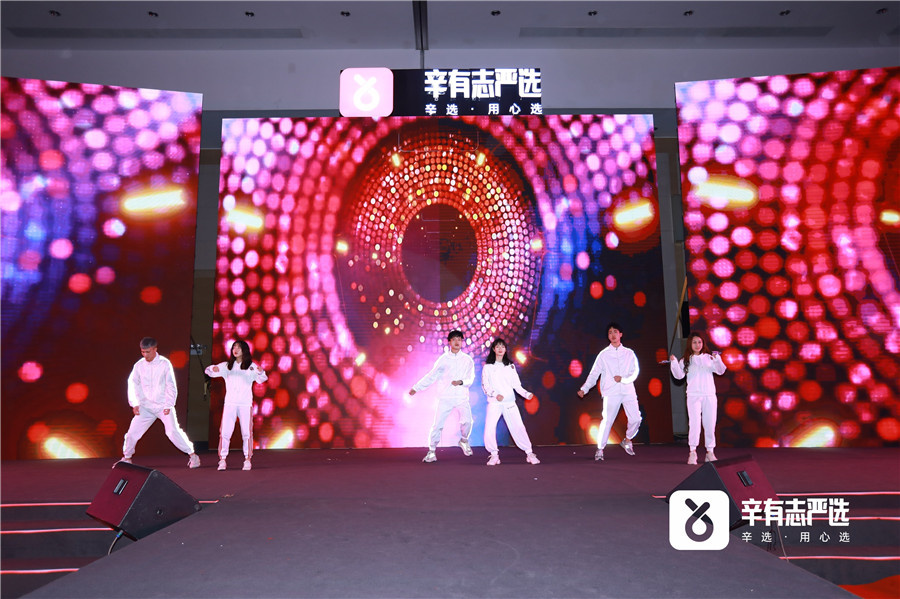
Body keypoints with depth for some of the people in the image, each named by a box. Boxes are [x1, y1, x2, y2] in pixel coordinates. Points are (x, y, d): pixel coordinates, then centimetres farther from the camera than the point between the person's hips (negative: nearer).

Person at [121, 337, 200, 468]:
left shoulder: (165, 364, -7)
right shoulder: (139, 365, 2)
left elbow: (171, 386, -6)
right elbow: (133, 384, 7)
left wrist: (169, 406, -10)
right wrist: (134, 404, -3)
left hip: (163, 406, -4)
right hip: (145, 406, 4)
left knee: (173, 431, -15)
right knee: (132, 432, 4)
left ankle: (192, 455, -5)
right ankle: (127, 458, 29)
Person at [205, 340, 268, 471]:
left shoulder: (251, 366, 7)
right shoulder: (227, 366, 12)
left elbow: (262, 379, -6)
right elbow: (209, 370, 3)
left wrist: (261, 372, -30)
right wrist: (213, 369, -21)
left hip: (246, 403, -1)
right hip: (230, 402, 1)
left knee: (247, 432, 0)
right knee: (225, 432, -5)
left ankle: (247, 460, 8)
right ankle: (222, 460, 2)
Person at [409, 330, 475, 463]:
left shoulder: (467, 359, 6)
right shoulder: (443, 359, 6)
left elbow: (471, 378, 4)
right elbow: (431, 376, 10)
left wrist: (461, 382, -17)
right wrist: (416, 387, 8)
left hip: (462, 397, 0)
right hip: (446, 397, 0)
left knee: (467, 421, -18)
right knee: (438, 424, -6)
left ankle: (464, 441, 11)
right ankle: (431, 451, 9)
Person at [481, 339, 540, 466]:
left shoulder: (510, 366, 13)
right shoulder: (488, 366, 6)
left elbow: (516, 384, 12)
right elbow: (485, 385, 1)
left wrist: (526, 394, -4)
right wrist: (495, 394, -16)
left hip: (510, 402, 1)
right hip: (494, 403, -1)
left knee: (518, 427, -5)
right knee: (489, 429, -11)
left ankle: (529, 453, 5)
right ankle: (494, 455, 6)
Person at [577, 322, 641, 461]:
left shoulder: (629, 353, 12)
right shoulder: (603, 354, 8)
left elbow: (635, 372, 6)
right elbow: (594, 374, 6)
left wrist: (623, 379, -13)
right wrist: (584, 389, -6)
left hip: (628, 391, 2)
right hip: (611, 392, -2)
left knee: (636, 419, -5)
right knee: (607, 420, -9)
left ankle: (627, 441, 23)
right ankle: (600, 449, 3)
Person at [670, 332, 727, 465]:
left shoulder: (709, 358, 9)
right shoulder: (685, 360, 5)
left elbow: (720, 371, 0)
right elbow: (679, 375, -6)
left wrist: (717, 359, -16)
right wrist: (674, 362, -19)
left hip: (710, 395, 2)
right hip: (693, 395, -2)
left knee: (710, 424, 6)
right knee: (695, 423, -9)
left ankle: (710, 452, 16)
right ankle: (692, 452, -6)